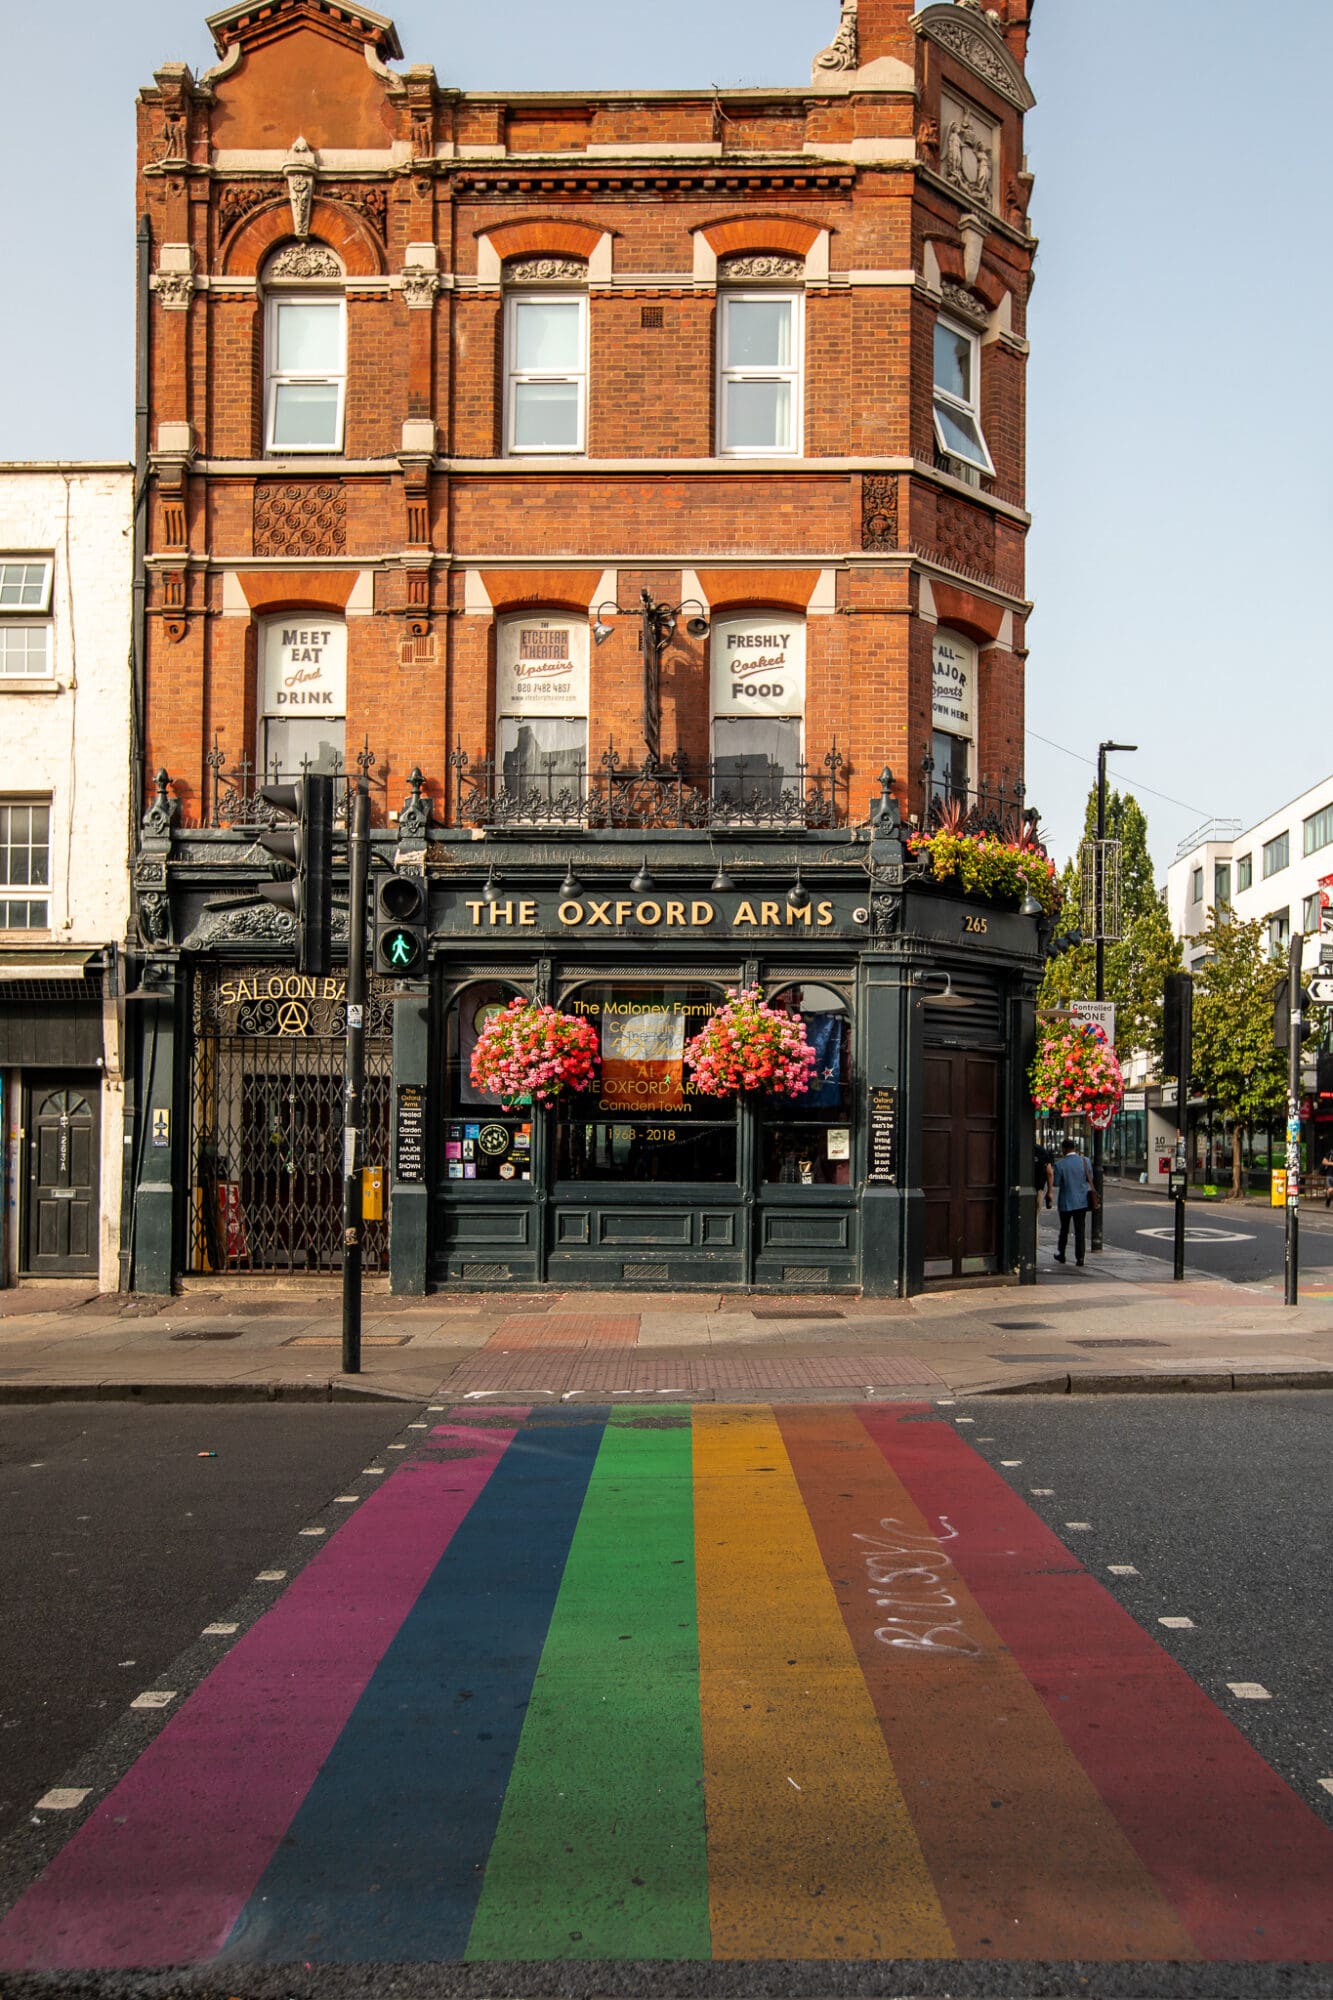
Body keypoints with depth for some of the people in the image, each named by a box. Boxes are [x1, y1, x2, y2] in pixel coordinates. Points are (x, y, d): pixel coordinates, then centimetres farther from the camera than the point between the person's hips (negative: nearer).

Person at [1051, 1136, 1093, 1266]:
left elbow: (1056, 1183, -10)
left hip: (1066, 1202, -2)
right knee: (1080, 1230, 5)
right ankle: (1079, 1257, 3)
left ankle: (1061, 1255, 26)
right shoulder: (1085, 1161, -6)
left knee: (1064, 1229, 15)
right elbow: (1090, 1178, 3)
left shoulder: (1060, 1164, -15)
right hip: (1082, 1201, 2)